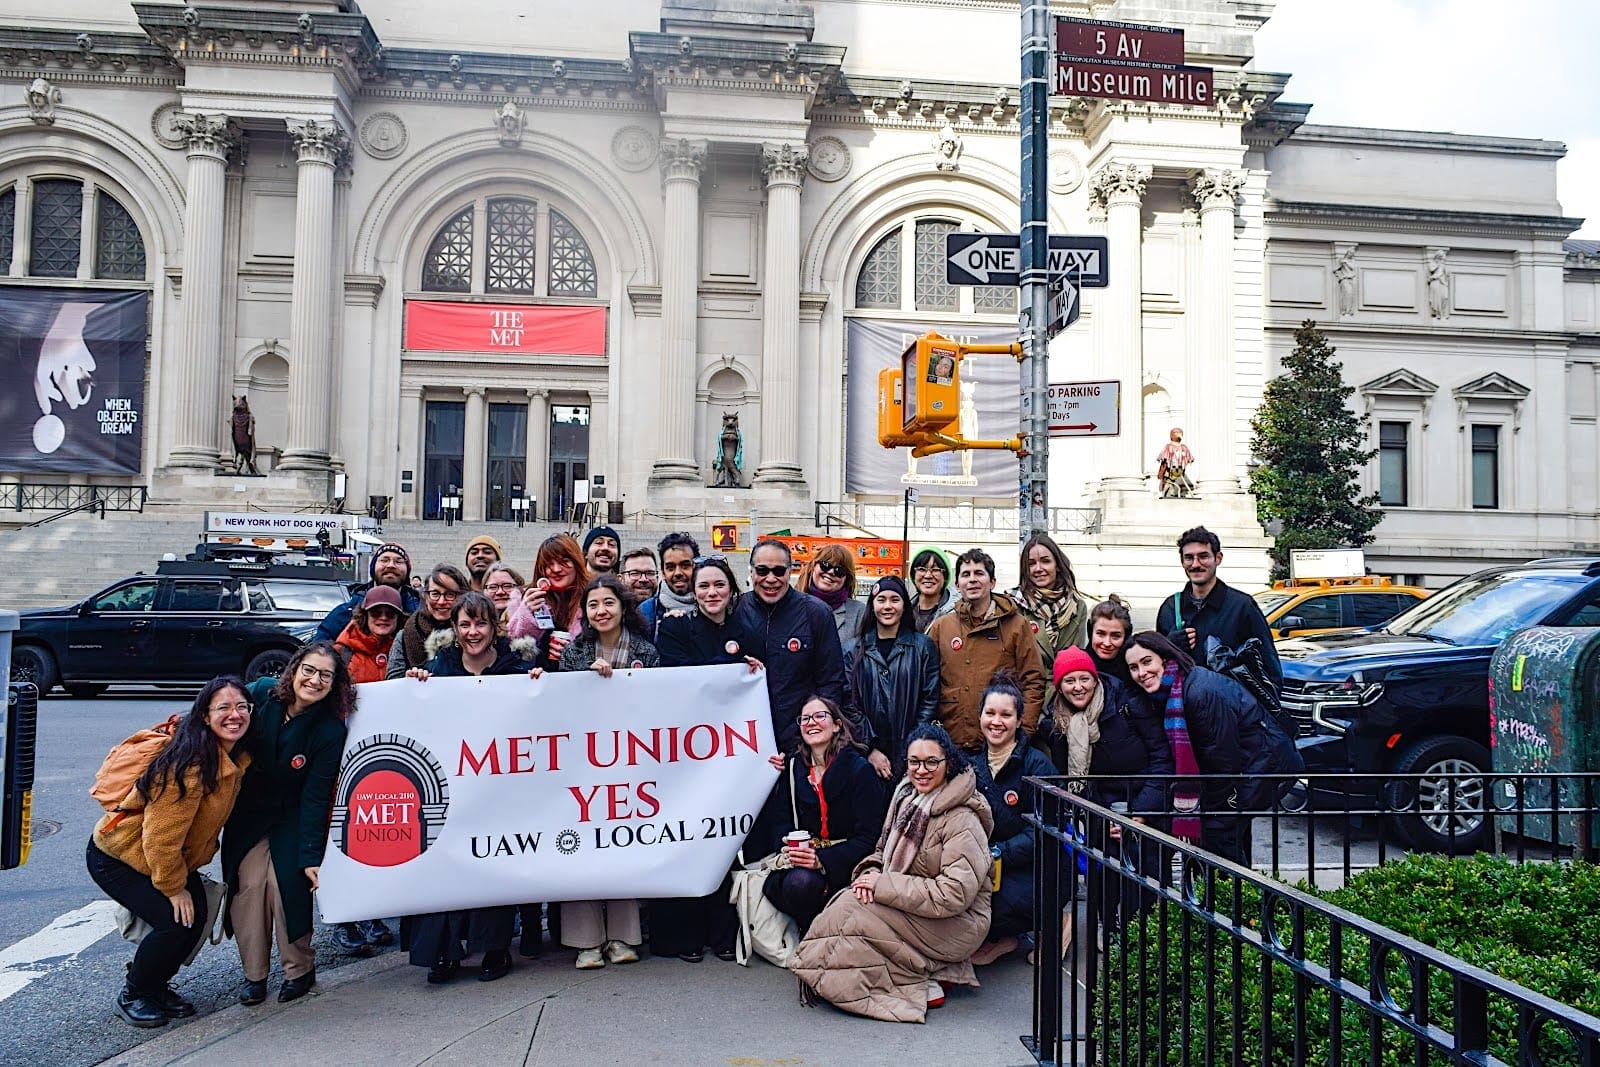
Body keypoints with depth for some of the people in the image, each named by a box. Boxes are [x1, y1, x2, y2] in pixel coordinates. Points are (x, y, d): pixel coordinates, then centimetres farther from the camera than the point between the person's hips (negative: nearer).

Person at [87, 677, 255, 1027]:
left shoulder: (236, 757, -6)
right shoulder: (190, 764, -32)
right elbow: (161, 836, -27)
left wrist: (185, 876, 11)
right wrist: (174, 887, -16)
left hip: (174, 857, 8)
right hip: (116, 857, -8)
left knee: (197, 918, -3)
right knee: (175, 921, -16)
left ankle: (155, 985, 22)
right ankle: (132, 995, 9)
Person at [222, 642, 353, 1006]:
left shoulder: (330, 730, -20)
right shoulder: (261, 692, -15)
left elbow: (315, 797, -17)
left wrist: (311, 857, -18)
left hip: (291, 818, -2)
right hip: (246, 814, 2)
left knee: (285, 884, -12)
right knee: (249, 883, -8)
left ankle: (300, 969, 11)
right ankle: (254, 973, 10)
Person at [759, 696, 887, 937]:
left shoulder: (860, 770, -5)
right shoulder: (792, 766, 11)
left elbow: (868, 836, -11)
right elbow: (781, 820, 7)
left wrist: (823, 861, -26)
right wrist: (788, 847, -18)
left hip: (842, 862, -4)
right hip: (800, 855, 4)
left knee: (803, 882, -34)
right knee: (771, 885, -29)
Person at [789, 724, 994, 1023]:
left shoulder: (962, 821, -19)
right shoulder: (907, 797, 5)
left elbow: (954, 894, -25)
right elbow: (885, 852, 15)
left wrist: (883, 885, -22)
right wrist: (871, 872, -10)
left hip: (957, 925, -8)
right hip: (912, 908, 8)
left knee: (851, 911, -20)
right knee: (849, 900, -15)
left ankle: (919, 985, -8)